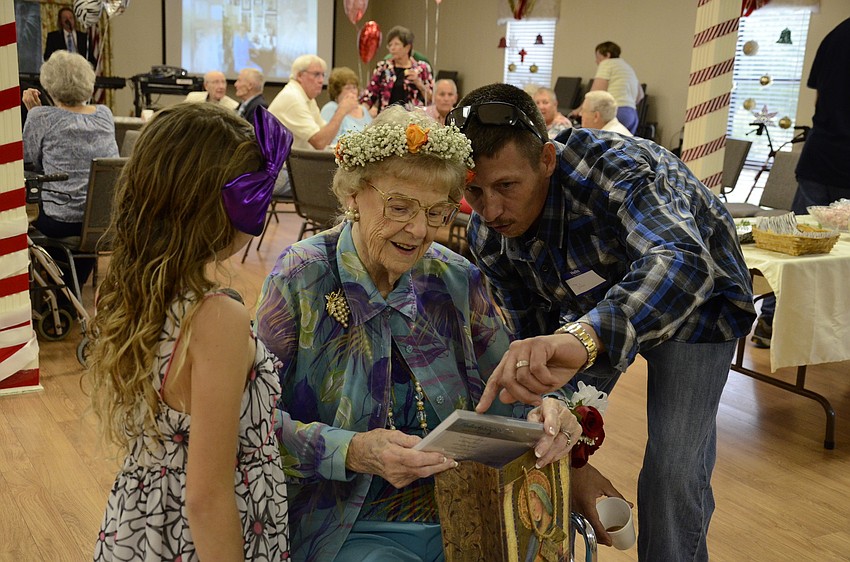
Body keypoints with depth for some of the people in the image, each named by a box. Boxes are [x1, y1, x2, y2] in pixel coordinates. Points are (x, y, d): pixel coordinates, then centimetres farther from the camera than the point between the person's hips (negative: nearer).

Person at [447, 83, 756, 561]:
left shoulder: (613, 168, -39)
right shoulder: (488, 236, -20)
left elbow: (681, 262, -59)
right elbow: (534, 345, -13)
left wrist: (584, 337, -78)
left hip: (695, 303, -4)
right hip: (588, 309, 5)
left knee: (672, 476, -16)